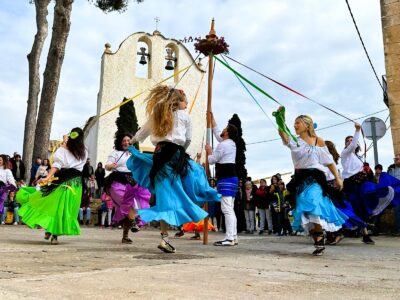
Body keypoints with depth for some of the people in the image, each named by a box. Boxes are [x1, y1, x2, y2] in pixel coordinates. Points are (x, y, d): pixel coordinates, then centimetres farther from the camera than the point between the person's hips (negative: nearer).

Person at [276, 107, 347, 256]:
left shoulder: (319, 141, 5)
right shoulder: (295, 141, 8)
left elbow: (329, 161, 8)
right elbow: (283, 134, -14)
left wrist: (337, 178, 5)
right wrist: (281, 117, -27)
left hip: (315, 178, -3)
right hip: (300, 179, 3)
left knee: (313, 209, -19)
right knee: (306, 212, 4)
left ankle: (319, 241, -10)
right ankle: (319, 242, 17)